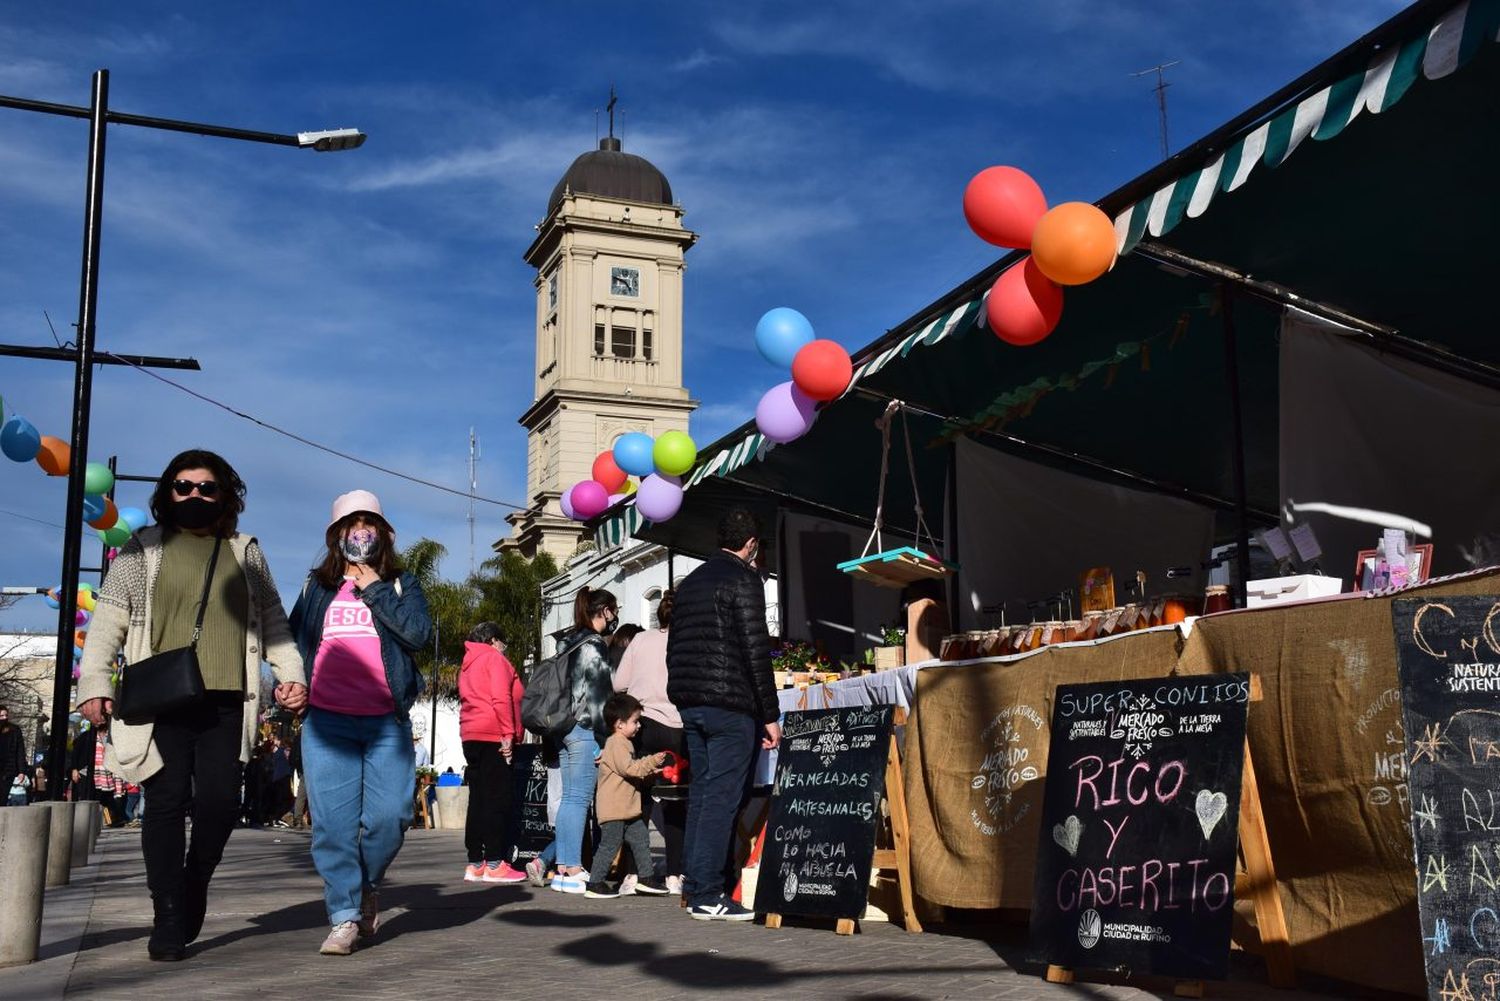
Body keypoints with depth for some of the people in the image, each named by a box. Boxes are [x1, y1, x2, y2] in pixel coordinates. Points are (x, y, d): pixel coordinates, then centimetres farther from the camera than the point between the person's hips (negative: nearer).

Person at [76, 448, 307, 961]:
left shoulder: (246, 553, 16)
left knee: (220, 802, -5)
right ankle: (169, 919, 3)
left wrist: (290, 673, 5)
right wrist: (94, 681, -6)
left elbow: (273, 621, 17)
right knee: (167, 802, -4)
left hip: (226, 704, 2)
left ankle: (194, 889, 19)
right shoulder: (143, 550, 10)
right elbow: (109, 619, 5)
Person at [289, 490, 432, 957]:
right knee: (333, 822, -4)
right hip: (327, 721, 1)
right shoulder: (316, 587, 17)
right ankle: (344, 917, 3)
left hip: (387, 721, -1)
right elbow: (292, 640, 21)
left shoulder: (401, 585, 12)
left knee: (388, 817, -5)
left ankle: (368, 886, 23)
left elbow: (419, 633, -4)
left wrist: (374, 590, -4)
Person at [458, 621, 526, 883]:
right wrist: (508, 734, -16)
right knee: (498, 800, -8)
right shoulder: (494, 658, -2)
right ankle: (494, 864, -10)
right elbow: (501, 697, -14)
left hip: (470, 736, 9)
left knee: (478, 800, 9)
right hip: (493, 736, -9)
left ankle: (475, 864, 9)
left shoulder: (468, 664, 24)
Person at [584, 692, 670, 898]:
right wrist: (652, 761, -19)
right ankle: (594, 884, 2)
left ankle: (646, 877, 17)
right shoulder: (616, 743, -14)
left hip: (627, 808, 11)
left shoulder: (623, 743, 20)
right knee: (609, 845, -5)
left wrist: (648, 771, 15)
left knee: (641, 841, 11)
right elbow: (628, 768, -23)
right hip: (613, 809, -11)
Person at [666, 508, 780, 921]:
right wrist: (770, 715, -10)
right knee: (723, 796, -6)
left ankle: (694, 886, 16)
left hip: (689, 702, 8)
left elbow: (674, 647, 19)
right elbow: (756, 650, -12)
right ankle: (707, 895, -7)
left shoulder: (690, 582, 18)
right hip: (729, 705, -8)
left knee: (701, 791, 13)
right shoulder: (743, 579, -7)